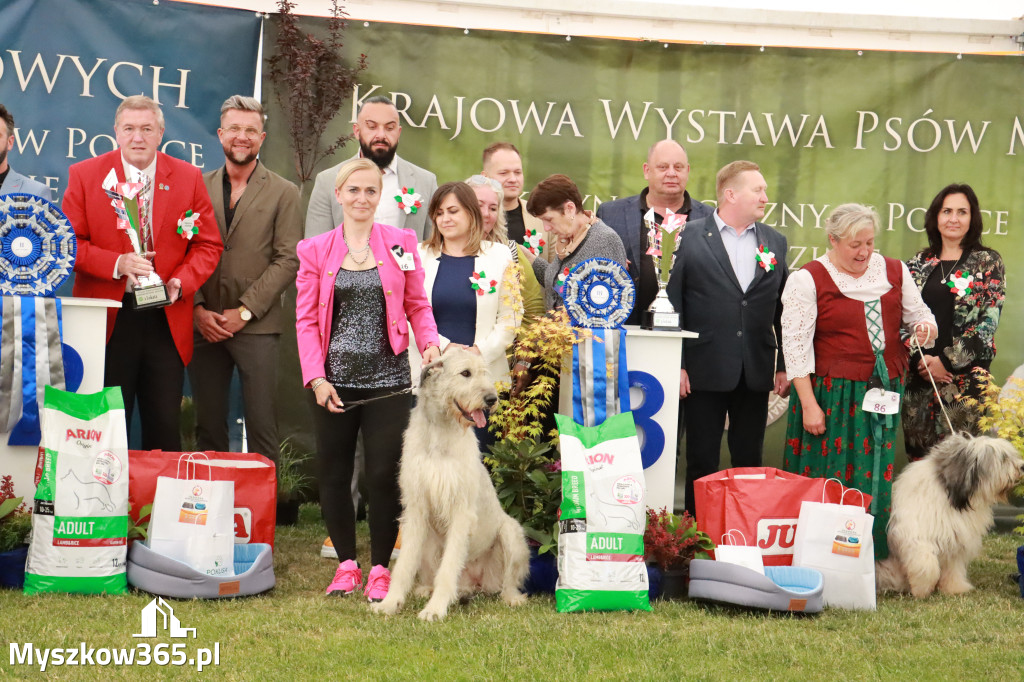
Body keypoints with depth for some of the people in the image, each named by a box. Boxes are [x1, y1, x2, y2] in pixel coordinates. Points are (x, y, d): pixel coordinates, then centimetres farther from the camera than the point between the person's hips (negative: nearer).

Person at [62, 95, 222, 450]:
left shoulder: (188, 177, 7)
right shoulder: (84, 175, 3)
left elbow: (208, 245, 8)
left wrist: (181, 283, -10)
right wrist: (116, 264, -16)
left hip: (166, 318, 1)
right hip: (107, 318, -1)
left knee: (165, 428, 3)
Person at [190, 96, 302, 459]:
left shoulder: (283, 193, 4)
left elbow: (288, 260, -3)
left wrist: (245, 311, -10)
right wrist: (197, 309, -6)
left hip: (257, 326, -2)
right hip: (204, 324, 2)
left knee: (262, 427, -4)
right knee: (208, 426, 8)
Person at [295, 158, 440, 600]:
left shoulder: (401, 243, 6)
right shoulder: (315, 250, 5)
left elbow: (417, 305, 10)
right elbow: (306, 320, 4)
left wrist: (429, 343, -9)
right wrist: (316, 377, -6)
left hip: (387, 380, -1)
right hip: (335, 381, 1)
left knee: (385, 475, -1)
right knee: (333, 475, 5)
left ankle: (380, 569, 13)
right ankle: (347, 565, 22)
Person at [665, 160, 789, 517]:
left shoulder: (775, 242, 10)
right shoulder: (690, 237, -2)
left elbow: (783, 309, 11)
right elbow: (671, 303, -3)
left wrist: (785, 365, 7)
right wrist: (675, 364, -7)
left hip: (756, 373, 3)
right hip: (704, 371, -3)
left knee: (750, 461, 8)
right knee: (702, 462, 4)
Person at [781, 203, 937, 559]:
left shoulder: (894, 271, 10)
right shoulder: (808, 279, -4)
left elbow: (919, 314, 19)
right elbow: (795, 344, -7)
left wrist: (925, 327, -7)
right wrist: (808, 404, -12)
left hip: (885, 392, 4)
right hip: (832, 394, -4)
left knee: (877, 478, 6)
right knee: (829, 479, -2)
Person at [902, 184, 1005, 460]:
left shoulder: (987, 262, 1)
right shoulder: (919, 263, 10)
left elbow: (989, 321, -7)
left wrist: (946, 361, -12)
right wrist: (918, 359, -9)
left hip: (965, 375, -3)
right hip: (918, 375, 3)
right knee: (919, 454, 5)